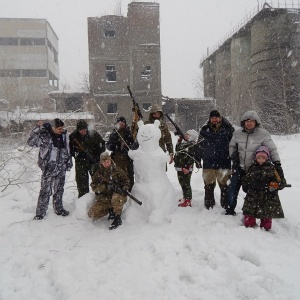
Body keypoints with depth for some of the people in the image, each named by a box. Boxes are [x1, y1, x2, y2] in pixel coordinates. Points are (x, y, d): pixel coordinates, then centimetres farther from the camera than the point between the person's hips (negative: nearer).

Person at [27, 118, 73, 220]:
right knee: (45, 190, -1)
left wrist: (69, 162, 13)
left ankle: (59, 209, 29)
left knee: (59, 189, 15)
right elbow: (31, 142, -22)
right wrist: (38, 128, -28)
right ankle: (40, 212, 11)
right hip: (49, 167, -5)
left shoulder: (64, 135, 3)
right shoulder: (44, 135, -12)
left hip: (61, 167, 5)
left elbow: (67, 150, 12)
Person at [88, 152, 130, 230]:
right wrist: (106, 186, -20)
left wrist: (122, 189, -20)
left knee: (116, 198, -40)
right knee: (92, 214, -14)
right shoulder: (98, 173, 5)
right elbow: (93, 187, -2)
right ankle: (110, 210, 8)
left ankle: (118, 219, -19)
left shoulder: (117, 170, -1)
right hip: (104, 199, 3)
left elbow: (127, 182, 2)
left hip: (118, 195, -3)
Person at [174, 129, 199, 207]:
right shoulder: (182, 143, 14)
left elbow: (191, 158, -19)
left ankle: (188, 201, -1)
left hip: (186, 169, -9)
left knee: (186, 184, -6)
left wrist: (187, 167, -24)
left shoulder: (192, 146, -13)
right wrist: (178, 142, 17)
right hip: (179, 168, 10)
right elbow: (177, 150, 28)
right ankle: (185, 197, 34)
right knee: (182, 183, 19)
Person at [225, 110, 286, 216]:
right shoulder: (238, 133, -2)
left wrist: (277, 164, -14)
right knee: (232, 189, 5)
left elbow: (272, 150, -8)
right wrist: (233, 156, 0)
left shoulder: (263, 134, -12)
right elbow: (232, 146, 16)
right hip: (239, 167, 3)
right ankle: (230, 210, 22)